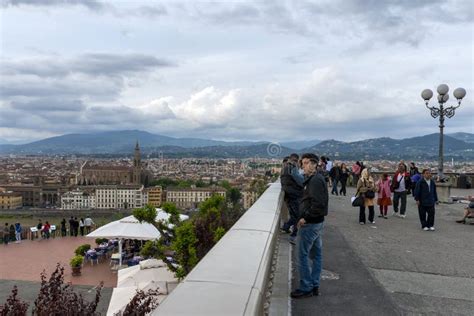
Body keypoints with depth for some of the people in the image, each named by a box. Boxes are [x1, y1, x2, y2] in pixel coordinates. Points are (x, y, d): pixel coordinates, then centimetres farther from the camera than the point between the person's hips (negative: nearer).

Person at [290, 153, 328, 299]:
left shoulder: (315, 180, -18)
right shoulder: (318, 179, 13)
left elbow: (318, 203, -26)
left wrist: (306, 218, -19)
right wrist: (306, 217, 9)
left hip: (310, 224, -10)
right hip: (318, 222, 10)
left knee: (303, 255, -1)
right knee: (316, 254, 14)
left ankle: (306, 288, 7)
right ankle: (314, 285, 24)